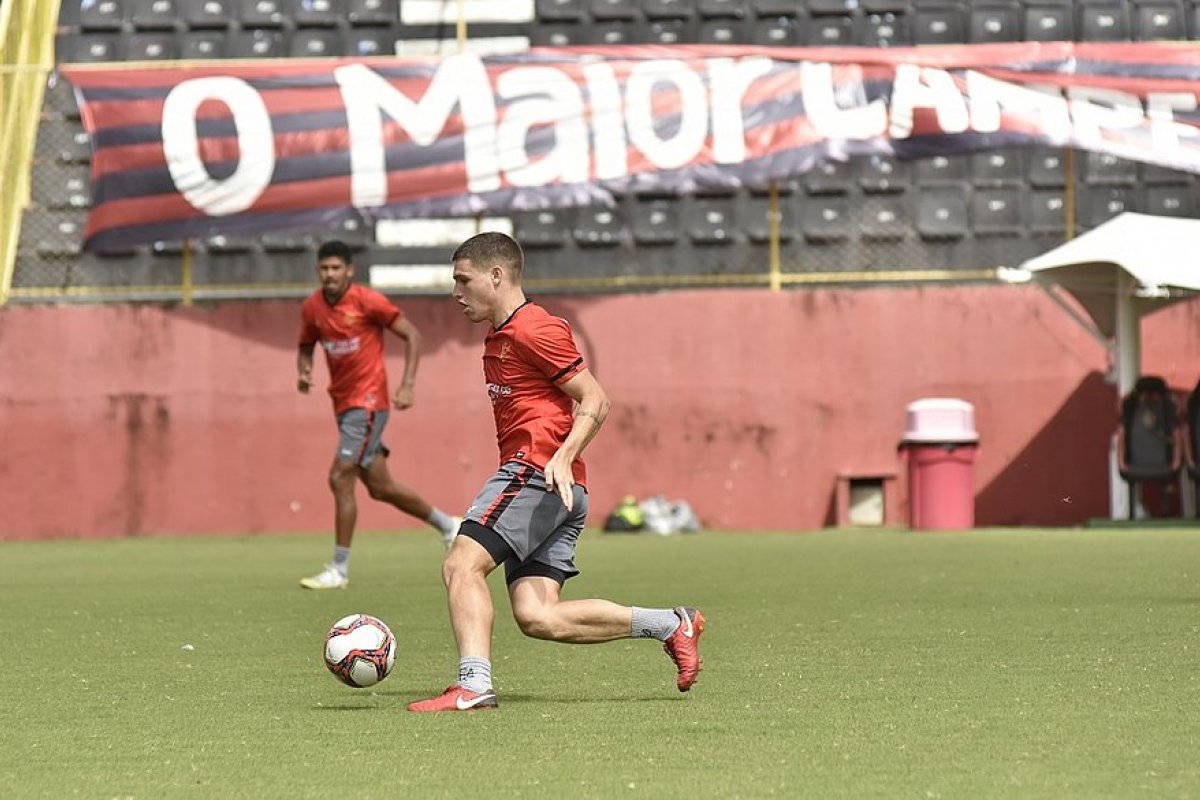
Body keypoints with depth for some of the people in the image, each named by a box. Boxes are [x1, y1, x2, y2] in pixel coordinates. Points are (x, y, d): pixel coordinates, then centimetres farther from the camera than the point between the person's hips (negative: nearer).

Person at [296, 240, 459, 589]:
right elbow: (306, 347, 20)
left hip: (368, 400, -7)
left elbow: (411, 335, -7)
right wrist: (303, 371, -3)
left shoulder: (367, 301, -12)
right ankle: (448, 525, 33)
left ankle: (339, 570, -8)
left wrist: (407, 386, -15)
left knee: (340, 479, -14)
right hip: (343, 402, 7)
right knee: (380, 487, 13)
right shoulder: (312, 308, 4)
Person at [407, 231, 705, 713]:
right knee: (538, 618, -3)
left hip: (538, 472, -9)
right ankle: (672, 625, 4)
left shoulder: (534, 330, -7)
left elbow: (595, 401, -11)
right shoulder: (499, 337, 23)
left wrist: (563, 458, -24)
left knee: (462, 564, -16)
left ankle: (473, 687, -25)